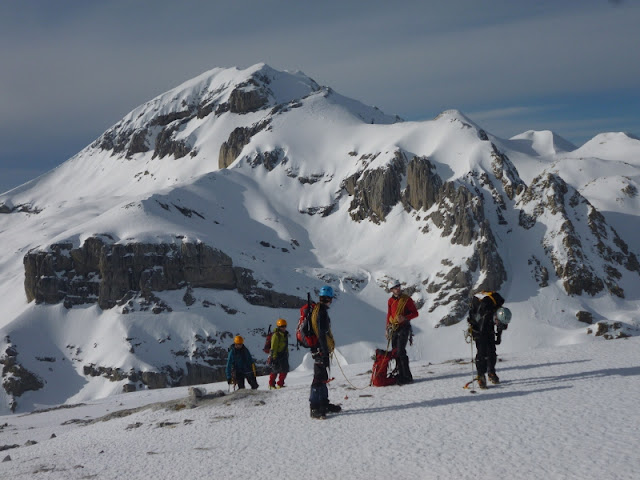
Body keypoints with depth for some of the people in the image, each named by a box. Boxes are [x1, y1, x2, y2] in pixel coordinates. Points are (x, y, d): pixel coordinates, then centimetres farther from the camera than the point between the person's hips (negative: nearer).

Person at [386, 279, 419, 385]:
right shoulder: (390, 301, 11)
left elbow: (415, 313, -3)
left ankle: (407, 377, -11)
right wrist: (387, 329, 18)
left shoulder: (407, 299, -4)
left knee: (400, 352, -14)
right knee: (395, 353, 2)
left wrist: (405, 318, -19)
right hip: (393, 329, 5)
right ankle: (401, 375, 8)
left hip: (404, 328, -5)